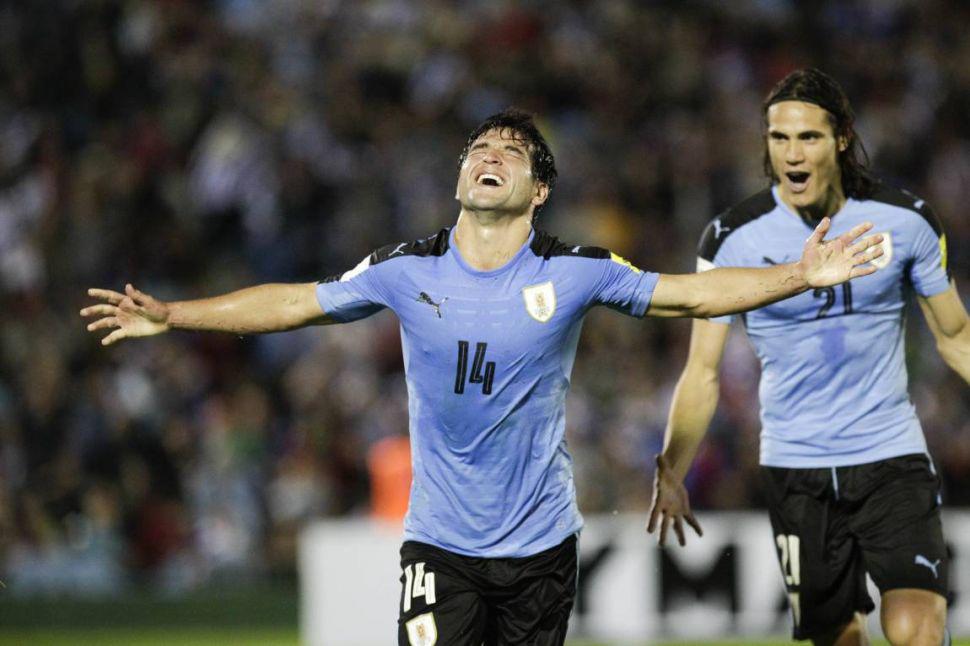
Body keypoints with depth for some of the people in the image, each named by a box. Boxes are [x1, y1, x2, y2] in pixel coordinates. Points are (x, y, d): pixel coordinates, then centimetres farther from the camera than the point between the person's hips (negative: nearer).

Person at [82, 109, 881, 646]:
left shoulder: (575, 273, -4)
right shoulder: (408, 271, -1)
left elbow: (692, 294, 2)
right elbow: (294, 303, 5)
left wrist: (801, 275, -6)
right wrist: (169, 315, 1)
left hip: (540, 542, 0)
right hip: (440, 543, 0)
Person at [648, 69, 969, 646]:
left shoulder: (906, 220, -2)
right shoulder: (733, 238, -5)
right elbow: (703, 370, -2)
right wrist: (671, 473, -14)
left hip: (893, 457, -1)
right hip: (796, 466, 1)